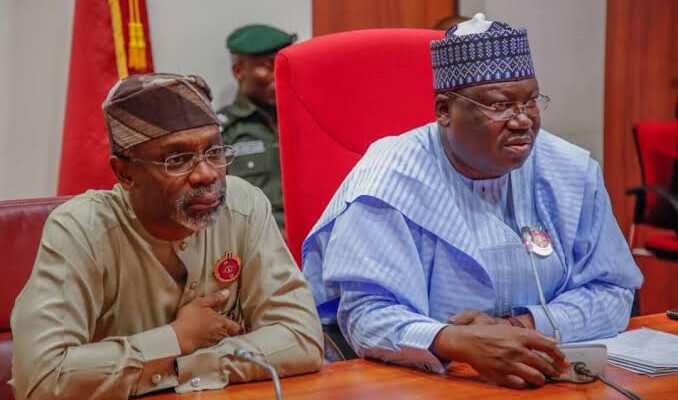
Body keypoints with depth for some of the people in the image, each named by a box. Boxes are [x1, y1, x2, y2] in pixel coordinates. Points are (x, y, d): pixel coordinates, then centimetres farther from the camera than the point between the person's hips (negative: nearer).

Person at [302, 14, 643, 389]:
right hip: (419, 381, -4)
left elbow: (611, 291, 3)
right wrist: (462, 343, -35)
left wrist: (525, 325, -14)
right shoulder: (392, 179, -13)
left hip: (546, 379, 5)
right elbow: (366, 314, -18)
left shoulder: (572, 173, 1)